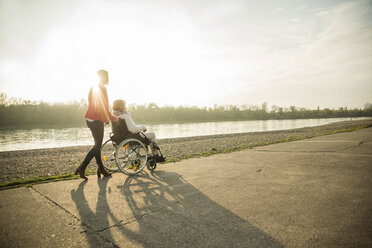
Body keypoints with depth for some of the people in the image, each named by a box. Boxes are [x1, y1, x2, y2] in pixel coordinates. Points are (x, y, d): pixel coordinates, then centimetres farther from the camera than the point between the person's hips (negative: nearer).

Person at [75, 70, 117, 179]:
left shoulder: (93, 88, 19)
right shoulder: (102, 88, -11)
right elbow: (104, 107, -16)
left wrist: (106, 117, 25)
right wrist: (112, 118, -4)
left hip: (90, 119, 10)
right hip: (96, 120, -10)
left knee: (97, 145, 12)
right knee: (97, 146, -4)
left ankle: (101, 169, 19)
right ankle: (82, 168, -4)